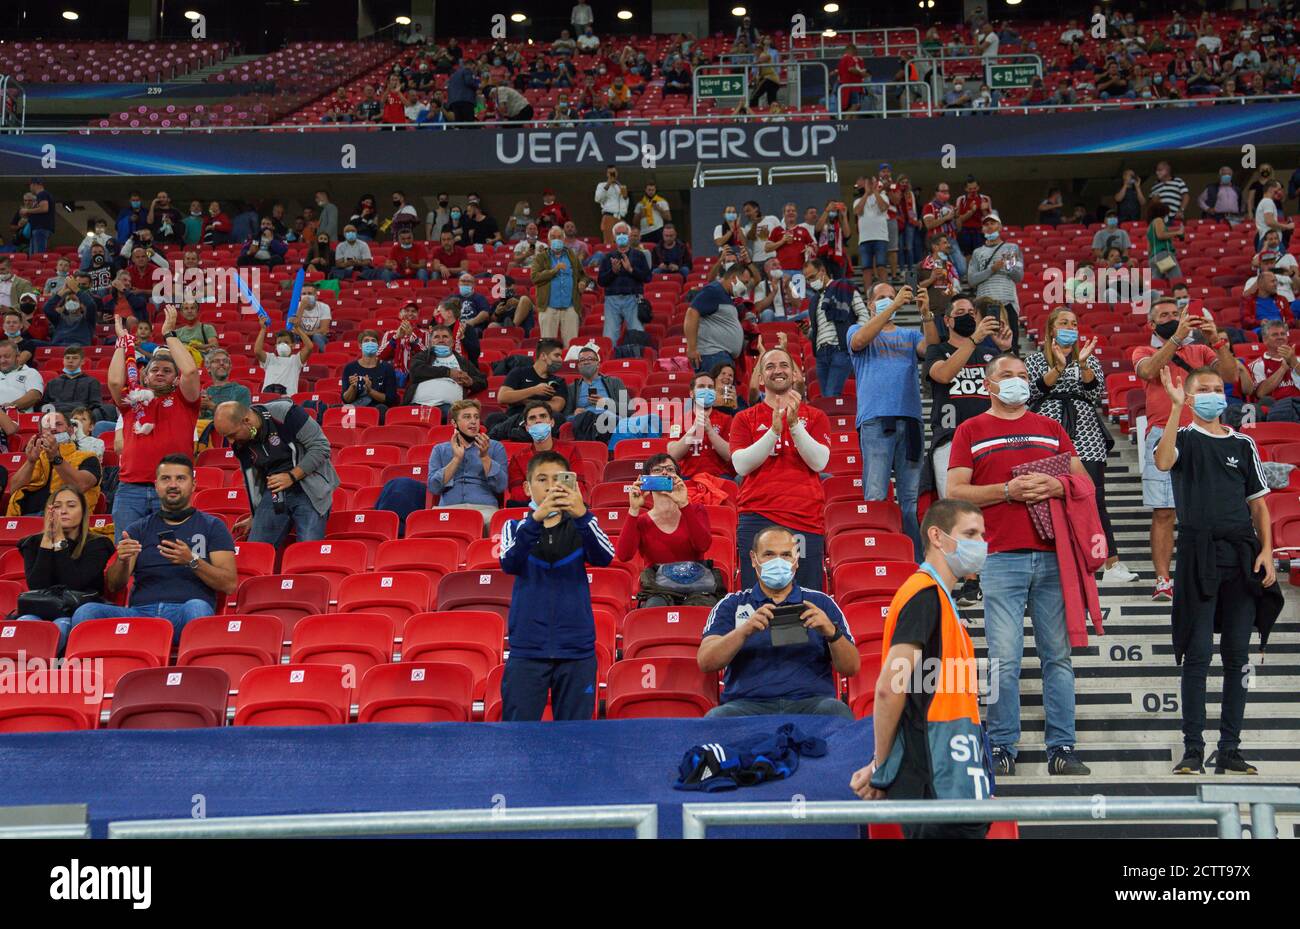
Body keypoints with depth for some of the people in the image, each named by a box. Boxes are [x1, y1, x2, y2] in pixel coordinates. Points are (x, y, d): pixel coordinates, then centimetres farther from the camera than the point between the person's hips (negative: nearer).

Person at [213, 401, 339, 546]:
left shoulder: (285, 414, -17)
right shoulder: (240, 443, 3)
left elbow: (321, 446, -14)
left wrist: (292, 476, -17)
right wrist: (255, 517, 23)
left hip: (308, 491, -5)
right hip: (273, 494, 5)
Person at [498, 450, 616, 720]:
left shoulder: (580, 527, 8)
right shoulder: (516, 528, 7)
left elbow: (604, 557, -13)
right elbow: (510, 564, -14)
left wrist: (582, 514, -31)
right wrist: (536, 518, -30)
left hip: (577, 648, 1)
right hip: (527, 649, -1)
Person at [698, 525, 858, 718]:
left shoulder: (820, 603, 16)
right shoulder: (732, 605, 15)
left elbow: (851, 668, 9)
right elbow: (706, 662, 1)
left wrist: (832, 633, -12)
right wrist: (744, 630, -16)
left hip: (811, 702, 1)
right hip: (748, 703, -1)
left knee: (837, 711, -33)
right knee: (717, 717, -34)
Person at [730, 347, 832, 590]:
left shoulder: (814, 417, 14)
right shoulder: (744, 419, 13)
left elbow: (819, 461, -1)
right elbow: (741, 465, -2)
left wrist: (794, 424, -13)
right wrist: (774, 430, -12)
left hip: (805, 519, 0)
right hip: (757, 517, 0)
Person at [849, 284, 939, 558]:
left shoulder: (910, 336, 23)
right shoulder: (857, 330, 16)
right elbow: (858, 341, -9)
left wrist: (926, 314, -12)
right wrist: (894, 306, -15)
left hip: (910, 420, 3)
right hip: (875, 419, -3)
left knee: (912, 498, 2)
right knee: (875, 497, -11)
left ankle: (915, 562, 4)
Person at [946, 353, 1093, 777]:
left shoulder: (1051, 428, 18)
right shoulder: (971, 431, 10)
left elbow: (1083, 480, 15)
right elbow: (955, 492, 1)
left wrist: (1058, 486, -7)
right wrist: (1007, 491, -11)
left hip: (1053, 556, 3)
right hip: (1001, 559, -3)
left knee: (1058, 656, 3)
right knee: (1005, 659, -5)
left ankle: (1062, 747, 8)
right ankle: (1002, 748, 3)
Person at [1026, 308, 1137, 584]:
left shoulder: (1089, 359, 17)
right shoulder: (1036, 360, 13)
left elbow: (1098, 394, 3)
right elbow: (1032, 393, -3)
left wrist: (1083, 365, -12)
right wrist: (1058, 367, -14)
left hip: (1085, 436, 1)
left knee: (1095, 501, -6)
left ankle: (1113, 566, -9)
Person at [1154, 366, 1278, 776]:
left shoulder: (1244, 444, 15)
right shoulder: (1183, 437, 5)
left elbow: (1258, 502, 15)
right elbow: (1163, 462, -19)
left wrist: (1266, 550, 2)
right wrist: (1176, 408, -21)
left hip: (1242, 555, 4)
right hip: (1199, 553, -3)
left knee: (1237, 655, 4)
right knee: (1198, 654, -4)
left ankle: (1230, 749, 9)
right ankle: (1193, 749, -1)